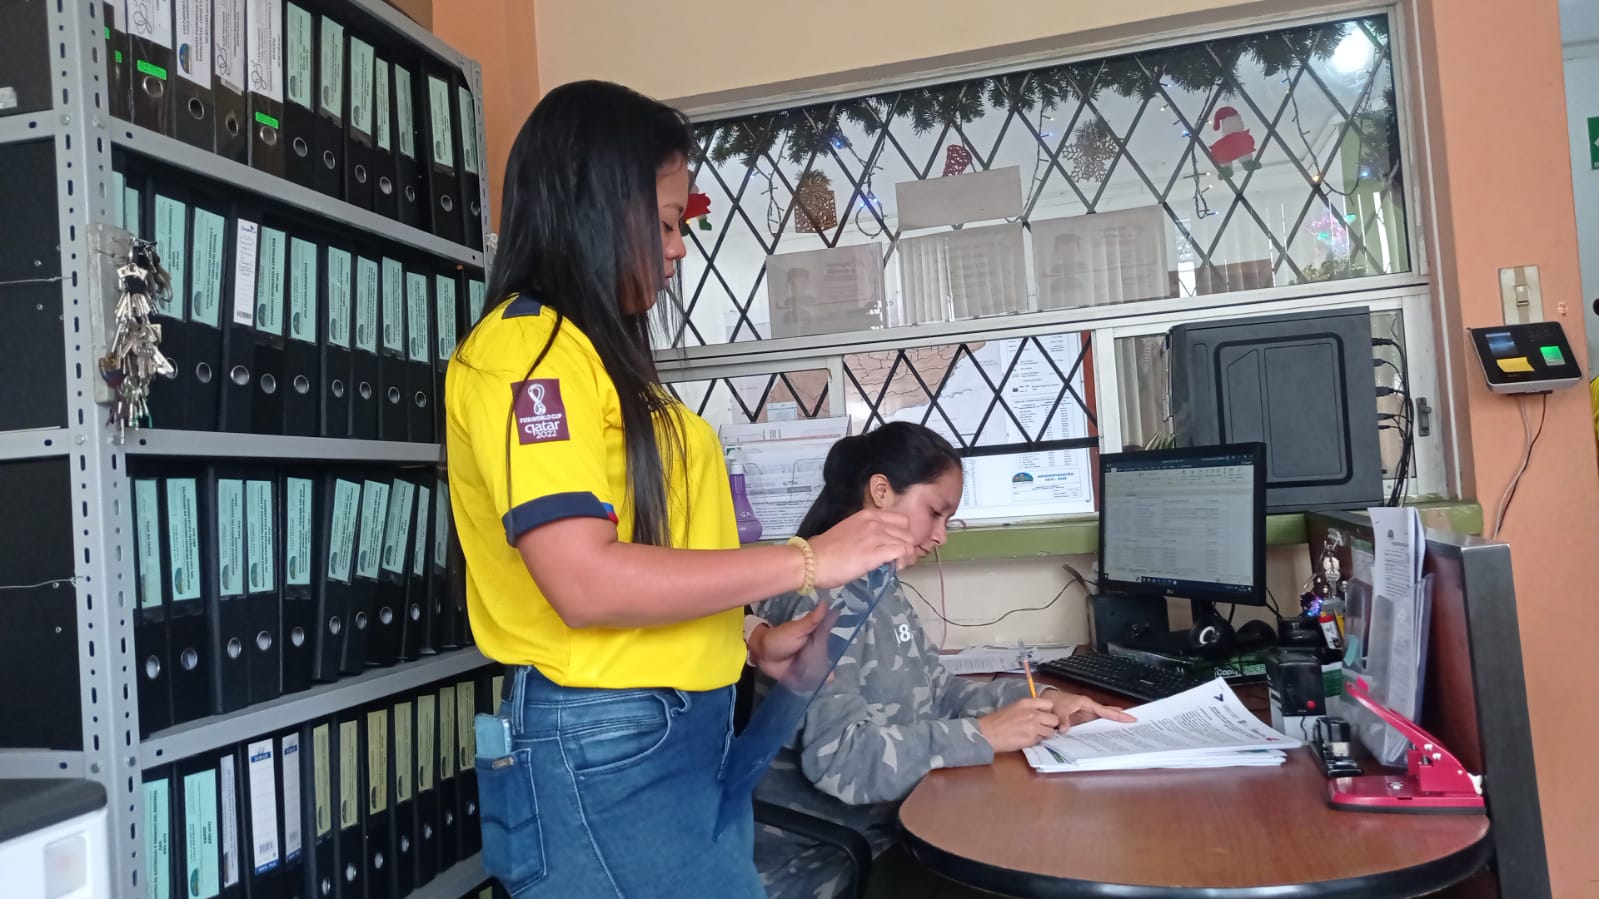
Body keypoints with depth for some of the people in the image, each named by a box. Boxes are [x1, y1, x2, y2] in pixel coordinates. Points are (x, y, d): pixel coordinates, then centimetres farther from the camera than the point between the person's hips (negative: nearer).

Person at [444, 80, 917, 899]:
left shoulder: (594, 353, 15)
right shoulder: (525, 345, -13)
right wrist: (808, 559, -16)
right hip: (603, 753, -9)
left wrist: (749, 644, 11)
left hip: (680, 738, 9)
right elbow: (587, 583, -22)